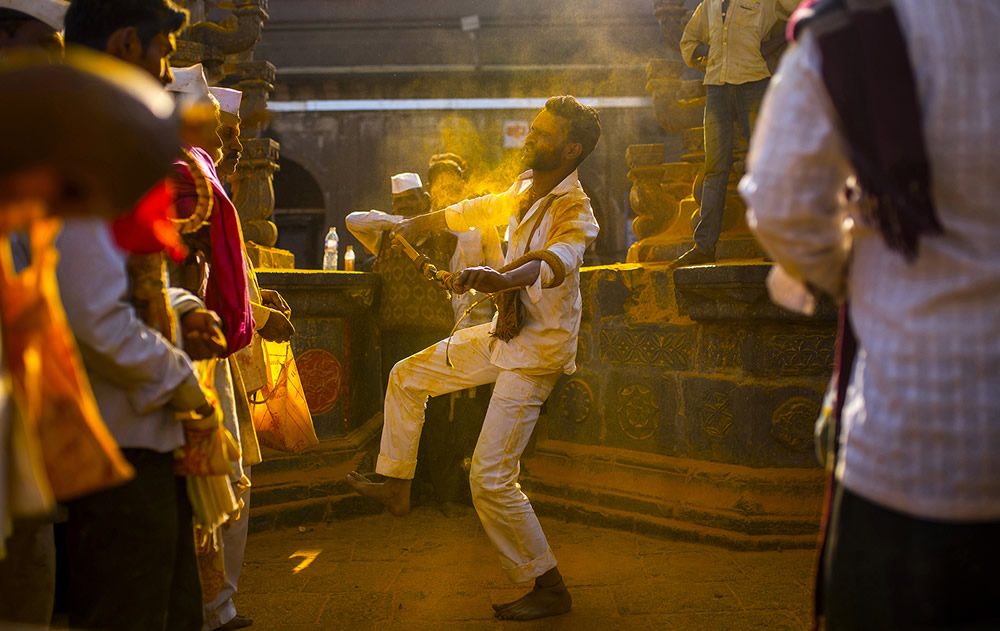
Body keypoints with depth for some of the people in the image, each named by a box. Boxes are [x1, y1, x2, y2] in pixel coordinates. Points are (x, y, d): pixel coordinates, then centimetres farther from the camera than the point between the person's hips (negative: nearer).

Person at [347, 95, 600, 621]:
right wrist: (416, 224, 34)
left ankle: (550, 589, 1)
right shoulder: (526, 188, 4)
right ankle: (395, 484, 30)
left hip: (537, 351, -9)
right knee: (407, 376, 18)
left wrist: (503, 278, -62)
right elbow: (480, 210, 24)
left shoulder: (574, 211, -21)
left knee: (490, 477, -11)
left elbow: (560, 258, -43)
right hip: (503, 336, 9)